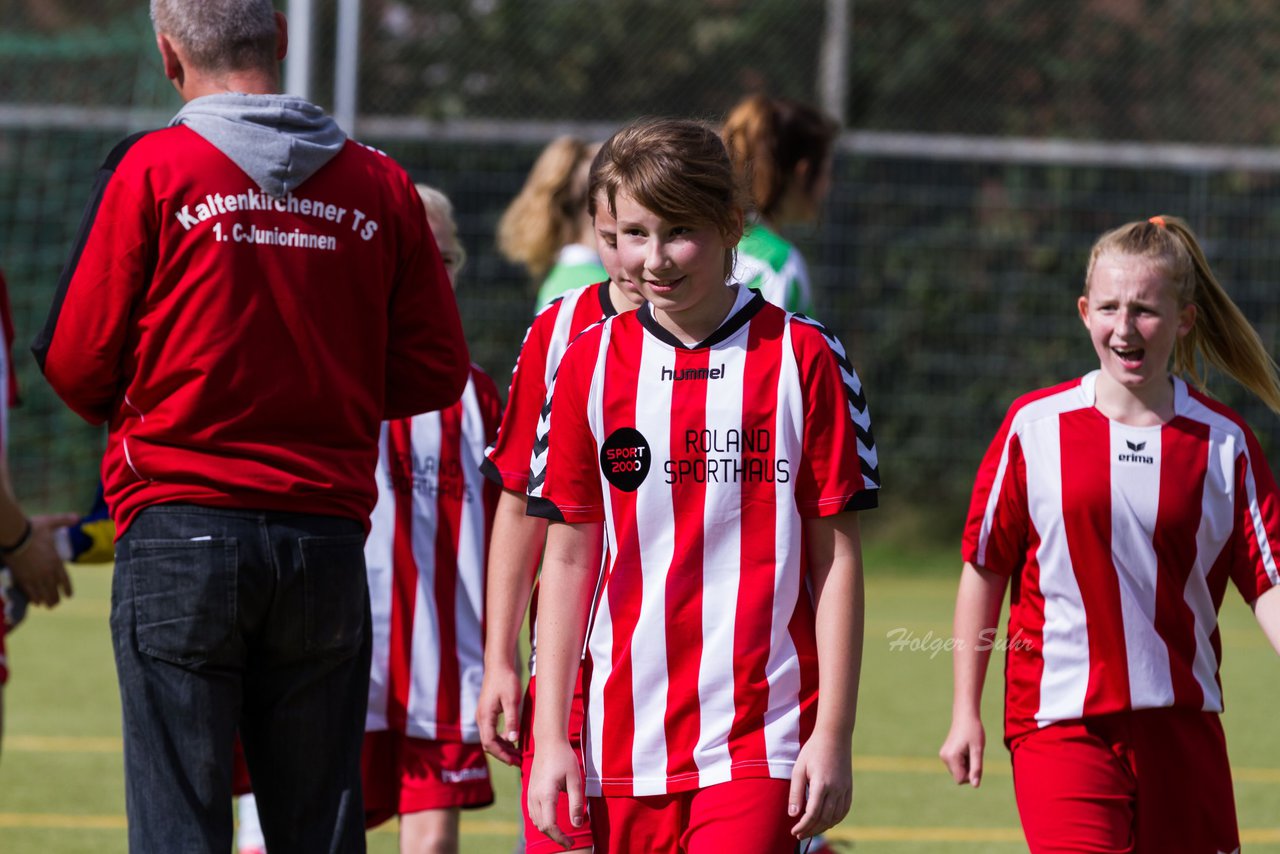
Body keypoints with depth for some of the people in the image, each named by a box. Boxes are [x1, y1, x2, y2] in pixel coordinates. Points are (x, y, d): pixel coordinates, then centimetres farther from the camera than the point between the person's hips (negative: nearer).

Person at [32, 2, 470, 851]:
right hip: (328, 540, 3)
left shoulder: (152, 169, -4)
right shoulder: (381, 185, 4)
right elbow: (436, 371, 6)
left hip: (182, 532, -3)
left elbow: (76, 363, -2)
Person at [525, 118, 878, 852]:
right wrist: (551, 736, 3)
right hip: (625, 740, 3)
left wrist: (833, 734, -4)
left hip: (759, 741, -3)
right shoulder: (593, 362, 7)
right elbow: (569, 558, 8)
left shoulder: (803, 358, 0)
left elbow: (837, 556, 1)